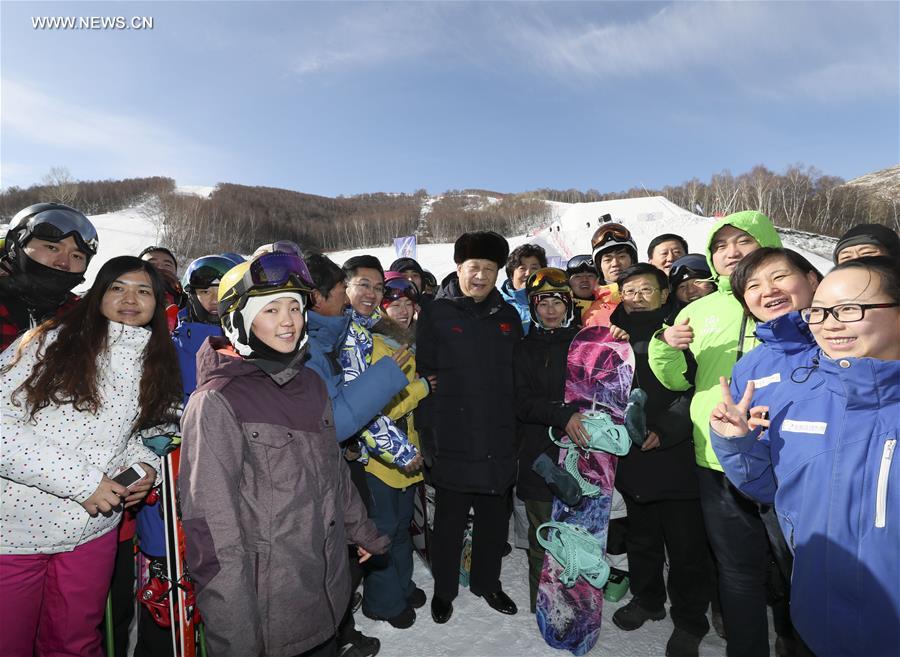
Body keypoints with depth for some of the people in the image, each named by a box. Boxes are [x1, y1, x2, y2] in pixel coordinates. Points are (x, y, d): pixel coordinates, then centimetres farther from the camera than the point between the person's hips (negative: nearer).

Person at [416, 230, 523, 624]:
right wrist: (428, 436, -11)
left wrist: (519, 427, 8)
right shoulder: (436, 314, -5)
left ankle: (486, 581, 39)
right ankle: (444, 589, 32)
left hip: (498, 439, 4)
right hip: (453, 440, -4)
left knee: (495, 516, 17)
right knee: (450, 518, 10)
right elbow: (424, 375, -7)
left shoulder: (507, 316, 8)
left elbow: (519, 375, 13)